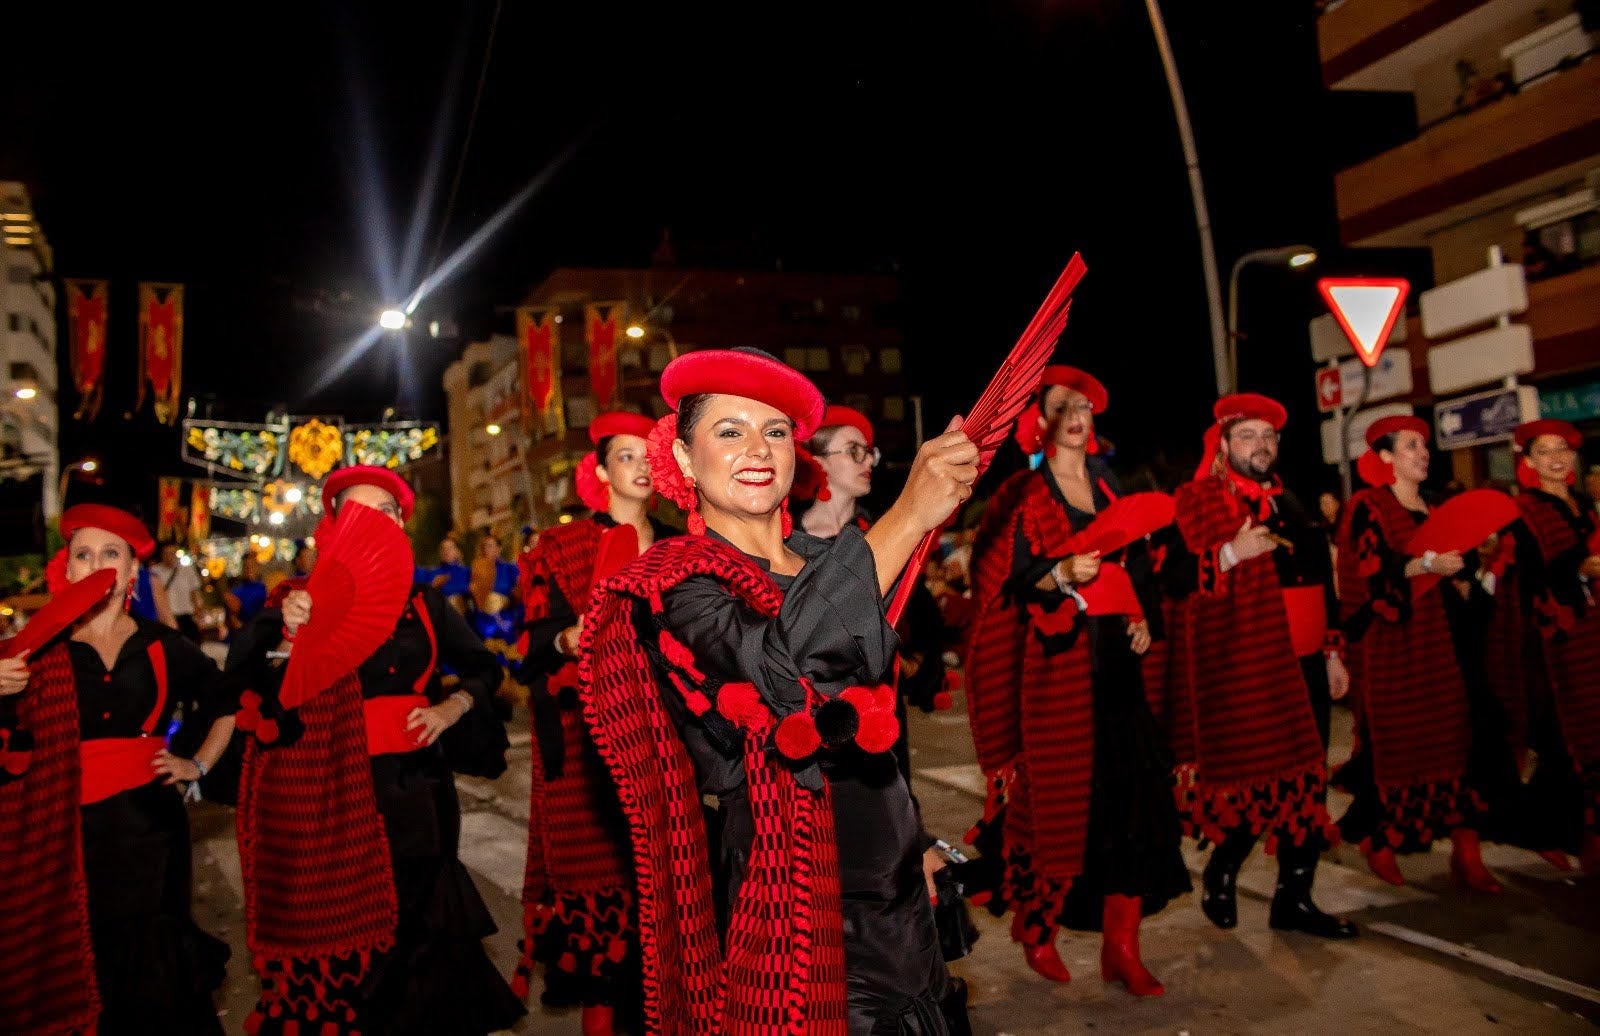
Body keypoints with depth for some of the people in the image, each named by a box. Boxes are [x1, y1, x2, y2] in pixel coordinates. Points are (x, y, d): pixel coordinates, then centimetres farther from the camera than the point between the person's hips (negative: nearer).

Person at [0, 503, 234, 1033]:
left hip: (147, 820, 1)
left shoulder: (163, 648, 4)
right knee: (75, 963, 5)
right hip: (69, 826, -1)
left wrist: (199, 763, 10)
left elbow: (227, 700, 18)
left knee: (152, 957, 10)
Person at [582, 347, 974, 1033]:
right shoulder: (676, 587, -13)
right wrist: (906, 517, -35)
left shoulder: (821, 560, 7)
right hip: (788, 908, -6)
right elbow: (780, 673, -34)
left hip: (892, 893, 7)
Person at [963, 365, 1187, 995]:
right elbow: (1011, 583, -7)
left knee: (1131, 790, -2)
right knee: (1055, 792, -2)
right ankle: (1036, 928, 17)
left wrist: (1141, 619, 5)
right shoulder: (1023, 494, -1)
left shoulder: (1108, 486, 15)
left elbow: (1131, 565, 20)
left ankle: (1120, 944, 6)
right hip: (1055, 659, -5)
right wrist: (1062, 575, -24)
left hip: (1114, 655, 5)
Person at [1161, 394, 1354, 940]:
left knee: (1306, 783, 8)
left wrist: (1333, 653, 17)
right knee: (1259, 785, -5)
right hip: (1244, 673, -7)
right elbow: (1171, 579, -15)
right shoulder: (1196, 504, -4)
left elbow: (1321, 585, 21)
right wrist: (1230, 555, -25)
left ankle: (1295, 897, 20)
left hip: (1305, 667, 7)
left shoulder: (1290, 506, 17)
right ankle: (1220, 872, 21)